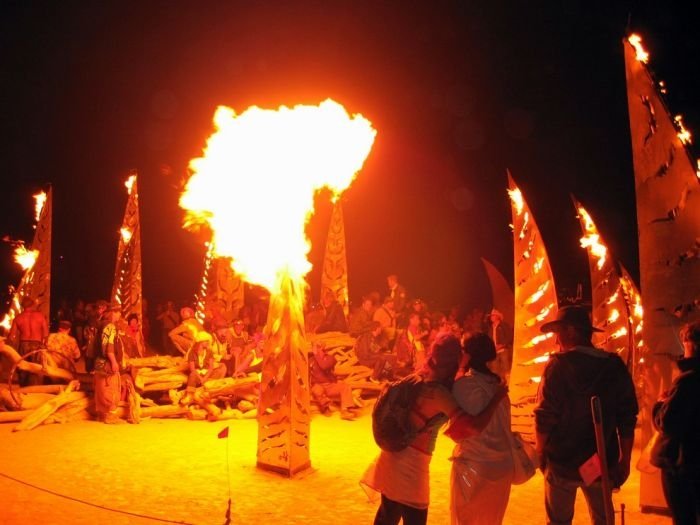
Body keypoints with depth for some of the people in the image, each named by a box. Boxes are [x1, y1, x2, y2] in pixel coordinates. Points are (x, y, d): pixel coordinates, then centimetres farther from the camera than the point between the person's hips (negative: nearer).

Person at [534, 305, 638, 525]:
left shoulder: (559, 364, -13)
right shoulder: (615, 365, -1)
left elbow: (545, 416, -14)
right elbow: (627, 418, 1)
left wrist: (541, 451, 0)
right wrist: (625, 459, 10)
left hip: (562, 461, -3)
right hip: (602, 463, 4)